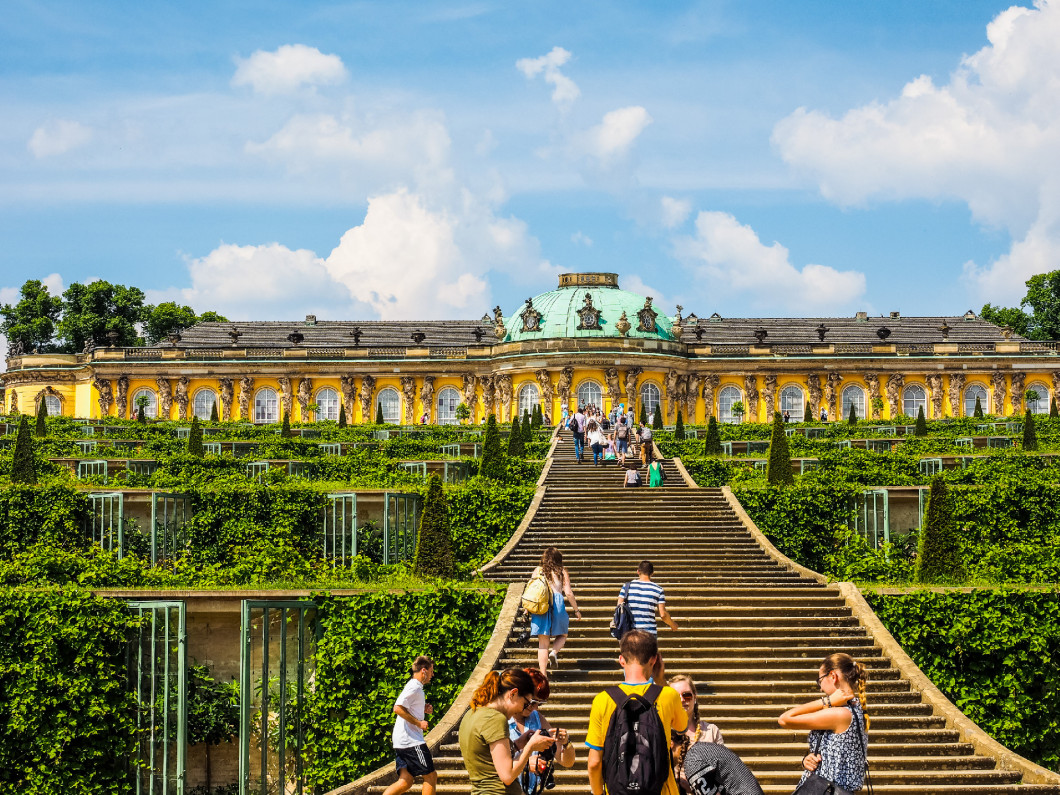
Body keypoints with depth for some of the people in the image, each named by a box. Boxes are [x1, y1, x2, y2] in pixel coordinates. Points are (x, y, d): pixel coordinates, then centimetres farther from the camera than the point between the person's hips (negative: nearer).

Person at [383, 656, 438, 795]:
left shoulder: (414, 686, 20)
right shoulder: (414, 687, -12)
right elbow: (398, 708, -23)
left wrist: (423, 710, 16)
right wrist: (419, 723, -17)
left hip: (401, 742, 10)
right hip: (412, 741, -10)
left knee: (405, 781, 4)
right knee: (431, 776, -2)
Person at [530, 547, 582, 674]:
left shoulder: (538, 570, 11)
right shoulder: (562, 572, 7)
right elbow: (568, 593, 2)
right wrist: (576, 610, 12)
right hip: (557, 605, -1)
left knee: (543, 643, 5)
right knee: (562, 635, 21)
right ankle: (554, 652, -10)